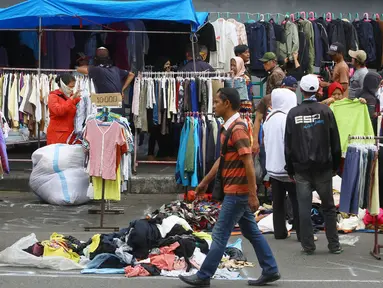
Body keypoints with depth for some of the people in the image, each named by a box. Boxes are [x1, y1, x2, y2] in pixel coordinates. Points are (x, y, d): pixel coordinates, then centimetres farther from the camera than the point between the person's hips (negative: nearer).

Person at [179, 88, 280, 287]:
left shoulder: (237, 129, -19)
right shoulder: (229, 127, 12)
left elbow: (248, 163, -23)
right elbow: (223, 159, 21)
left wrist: (253, 195, -24)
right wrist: (205, 181, 23)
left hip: (237, 191, -10)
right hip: (236, 190, 10)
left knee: (220, 234, -2)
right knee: (251, 231, 14)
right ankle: (270, 271, 20)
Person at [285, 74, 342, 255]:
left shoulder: (293, 113, -2)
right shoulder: (325, 111, -5)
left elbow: (288, 144, 1)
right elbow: (335, 142, -2)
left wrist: (290, 169, 9)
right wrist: (336, 165, 8)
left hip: (301, 167, 0)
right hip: (323, 166, 0)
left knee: (304, 208, 5)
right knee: (328, 206, 8)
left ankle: (308, 245, 7)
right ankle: (334, 245, 10)